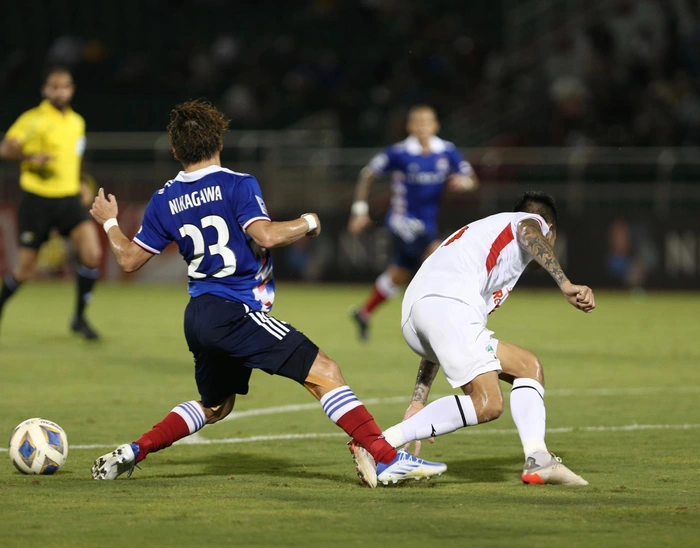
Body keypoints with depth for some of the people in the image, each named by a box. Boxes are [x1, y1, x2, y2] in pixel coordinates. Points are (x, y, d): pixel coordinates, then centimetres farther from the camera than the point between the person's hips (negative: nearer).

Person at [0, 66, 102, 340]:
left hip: (68, 199, 4)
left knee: (92, 253, -16)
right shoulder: (33, 119, -8)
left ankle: (79, 317, -1)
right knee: (25, 270, -1)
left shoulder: (77, 122, 11)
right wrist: (30, 157, -33)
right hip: (37, 200, -4)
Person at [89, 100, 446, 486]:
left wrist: (108, 222, 34)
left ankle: (131, 453, 21)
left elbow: (129, 259, 16)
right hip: (234, 311, -7)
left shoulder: (164, 201, 10)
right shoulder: (237, 185, -7)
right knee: (324, 373, -11)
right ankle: (387, 459, -22)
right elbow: (265, 236, -21)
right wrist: (308, 223, -3)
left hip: (199, 317, 7)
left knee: (213, 407, 28)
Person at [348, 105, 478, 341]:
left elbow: (472, 180, 3)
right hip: (403, 220, -6)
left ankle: (364, 313, 40)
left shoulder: (447, 152, -1)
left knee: (398, 275, 19)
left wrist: (464, 182, -21)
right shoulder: (399, 153, -12)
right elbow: (368, 175, 0)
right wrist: (360, 209, -2)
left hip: (427, 223, 6)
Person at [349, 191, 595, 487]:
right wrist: (565, 284, -23)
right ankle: (379, 444, -14)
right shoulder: (534, 221, 21)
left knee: (528, 366, 16)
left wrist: (418, 402, 37)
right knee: (487, 404, -15)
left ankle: (537, 460, 0)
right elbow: (529, 233, -9)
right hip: (448, 304, -9)